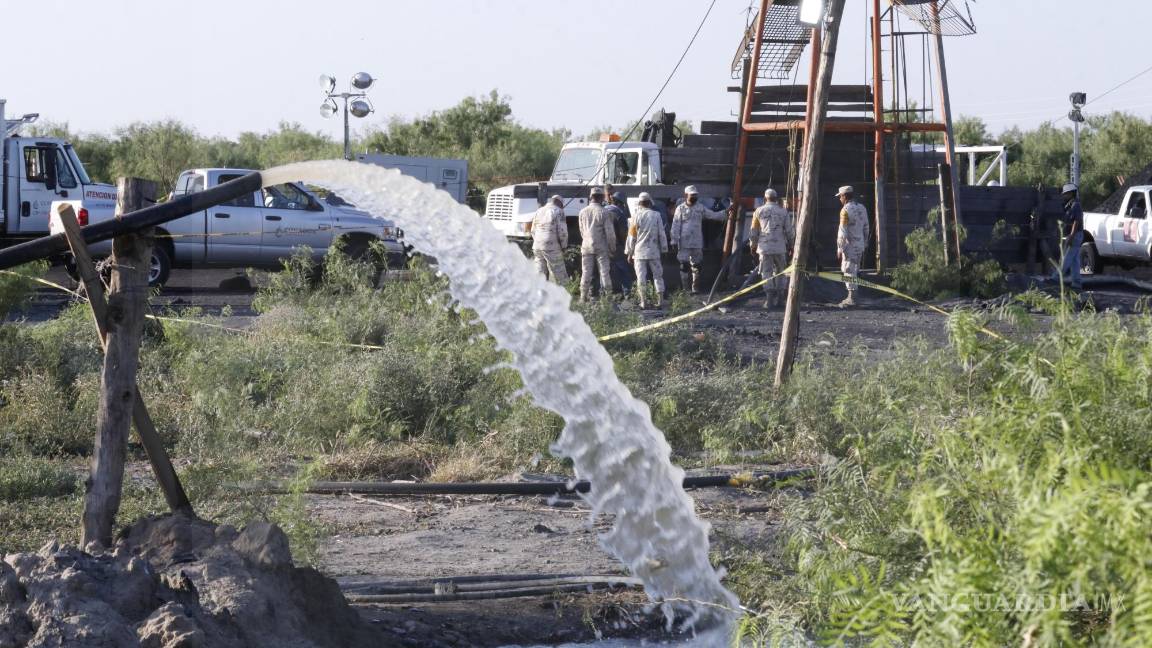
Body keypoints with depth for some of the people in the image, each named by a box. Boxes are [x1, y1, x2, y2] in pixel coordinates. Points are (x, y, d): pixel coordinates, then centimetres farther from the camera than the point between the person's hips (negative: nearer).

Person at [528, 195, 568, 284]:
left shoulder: (539, 211, 15)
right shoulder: (558, 211, -5)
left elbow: (533, 230, 19)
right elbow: (562, 231, -10)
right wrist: (563, 246, 3)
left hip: (537, 247, 6)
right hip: (552, 248, -6)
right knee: (560, 279, 0)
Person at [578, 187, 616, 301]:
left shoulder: (583, 212, 1)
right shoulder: (604, 213, -10)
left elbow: (582, 230, 10)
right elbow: (610, 232, -8)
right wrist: (612, 248, 1)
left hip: (586, 246, 3)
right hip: (601, 247, -3)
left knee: (586, 272, 8)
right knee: (604, 272, 3)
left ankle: (583, 297, 9)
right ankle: (607, 295, 2)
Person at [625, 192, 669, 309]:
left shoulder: (636, 216, -4)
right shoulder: (656, 216, -2)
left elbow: (631, 236, -2)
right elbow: (662, 235, 2)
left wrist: (629, 253, 6)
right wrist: (664, 250, 11)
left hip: (639, 252, -1)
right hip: (654, 251, 1)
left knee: (641, 277, 2)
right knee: (657, 276, 10)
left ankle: (643, 301, -3)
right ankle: (660, 300, 6)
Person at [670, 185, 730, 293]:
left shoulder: (700, 208, 8)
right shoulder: (680, 208, -1)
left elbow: (713, 215, 10)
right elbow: (675, 226, -3)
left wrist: (726, 213, -4)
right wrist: (674, 241, -8)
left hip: (697, 243, 3)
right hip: (684, 243, -3)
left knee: (696, 266, 6)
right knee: (684, 266, -3)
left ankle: (695, 289, 13)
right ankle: (686, 289, 3)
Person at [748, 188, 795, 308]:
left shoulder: (759, 212, 3)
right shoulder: (783, 212, 3)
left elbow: (754, 231, 8)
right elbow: (789, 231, 4)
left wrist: (753, 245, 21)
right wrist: (791, 244, 17)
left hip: (764, 247, -1)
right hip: (780, 247, 1)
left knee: (766, 272, 2)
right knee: (780, 271, 15)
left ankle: (770, 299, -8)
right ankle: (779, 297, 12)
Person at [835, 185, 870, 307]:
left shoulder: (846, 210, -15)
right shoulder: (861, 208, 9)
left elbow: (842, 232, -17)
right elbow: (865, 228, 15)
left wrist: (840, 248, -13)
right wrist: (864, 245, 22)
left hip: (850, 246, -8)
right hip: (860, 245, 8)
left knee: (849, 272, -5)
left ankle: (852, 298, -6)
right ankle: (851, 296, 18)